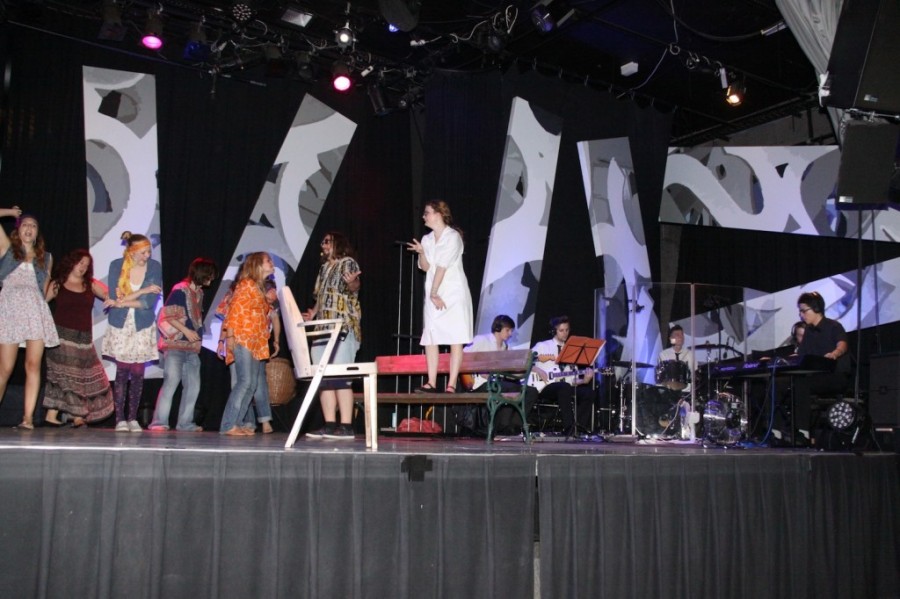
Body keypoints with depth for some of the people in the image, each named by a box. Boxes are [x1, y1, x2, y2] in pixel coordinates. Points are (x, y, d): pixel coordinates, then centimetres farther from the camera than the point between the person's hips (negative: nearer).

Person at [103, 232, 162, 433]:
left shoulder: (155, 267, -7)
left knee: (138, 372, 1)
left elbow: (150, 301, -13)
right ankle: (120, 419, 2)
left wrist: (123, 301, -13)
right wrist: (142, 291, -15)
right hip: (120, 325, 0)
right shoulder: (116, 265, -6)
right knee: (122, 371, -1)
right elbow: (114, 296, -14)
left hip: (143, 326, 0)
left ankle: (133, 418, 10)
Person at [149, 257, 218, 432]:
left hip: (192, 347, 8)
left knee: (193, 386, 5)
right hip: (176, 345, -8)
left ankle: (185, 422, 11)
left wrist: (198, 334, 11)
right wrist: (186, 331, -17)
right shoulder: (180, 290, -7)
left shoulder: (199, 293, 17)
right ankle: (159, 422, -9)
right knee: (171, 381, -12)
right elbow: (167, 314, -12)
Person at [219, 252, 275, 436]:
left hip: (255, 343, 9)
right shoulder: (247, 284, -5)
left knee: (252, 384, 5)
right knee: (244, 381, -16)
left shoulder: (260, 288, 21)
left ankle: (236, 423, 8)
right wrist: (229, 336, -19)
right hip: (242, 340, -9)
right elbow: (234, 310, -13)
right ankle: (228, 425, -14)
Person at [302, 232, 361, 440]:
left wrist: (352, 283, -36)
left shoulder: (348, 262, 2)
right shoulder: (324, 267, 24)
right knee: (324, 378, 0)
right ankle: (330, 425, 0)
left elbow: (354, 287, -15)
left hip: (343, 328, -8)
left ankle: (346, 427, -16)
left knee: (339, 376, -15)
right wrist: (313, 313, 16)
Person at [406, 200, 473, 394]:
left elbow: (442, 266, -13)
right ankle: (431, 383, 0)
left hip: (453, 293, -6)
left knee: (455, 338, -5)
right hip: (433, 294, 7)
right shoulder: (427, 239, 12)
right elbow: (425, 267, 7)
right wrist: (421, 253, -12)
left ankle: (451, 385, -7)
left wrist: (434, 293, -15)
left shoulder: (452, 237, -8)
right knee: (430, 337, 0)